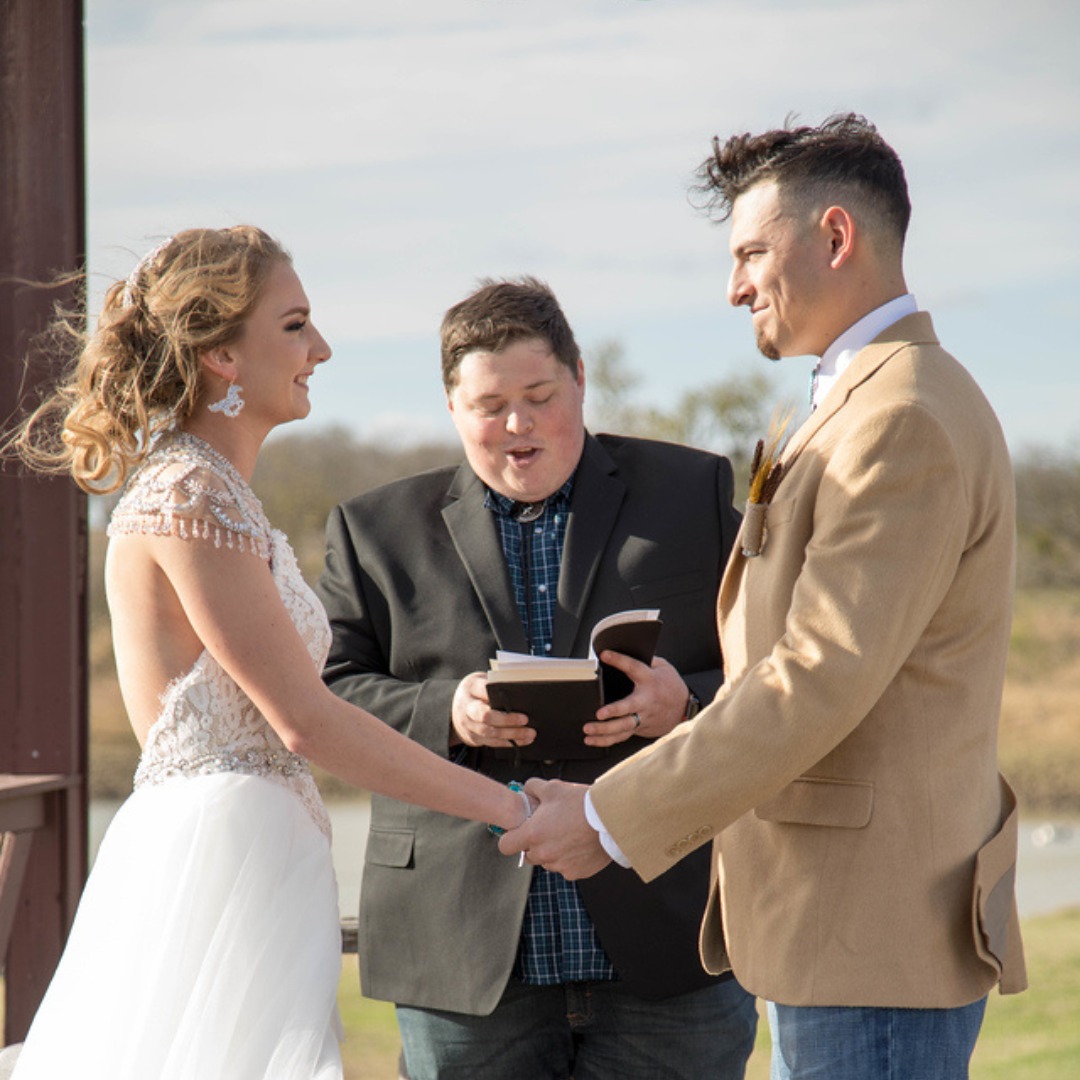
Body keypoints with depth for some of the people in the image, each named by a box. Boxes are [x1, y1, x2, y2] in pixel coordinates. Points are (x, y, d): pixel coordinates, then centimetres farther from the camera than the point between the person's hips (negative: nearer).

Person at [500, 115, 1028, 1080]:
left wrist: (613, 818, -17)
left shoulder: (907, 420, -16)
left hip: (874, 939, -10)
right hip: (841, 929, 10)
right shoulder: (879, 403, 18)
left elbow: (820, 682, -21)